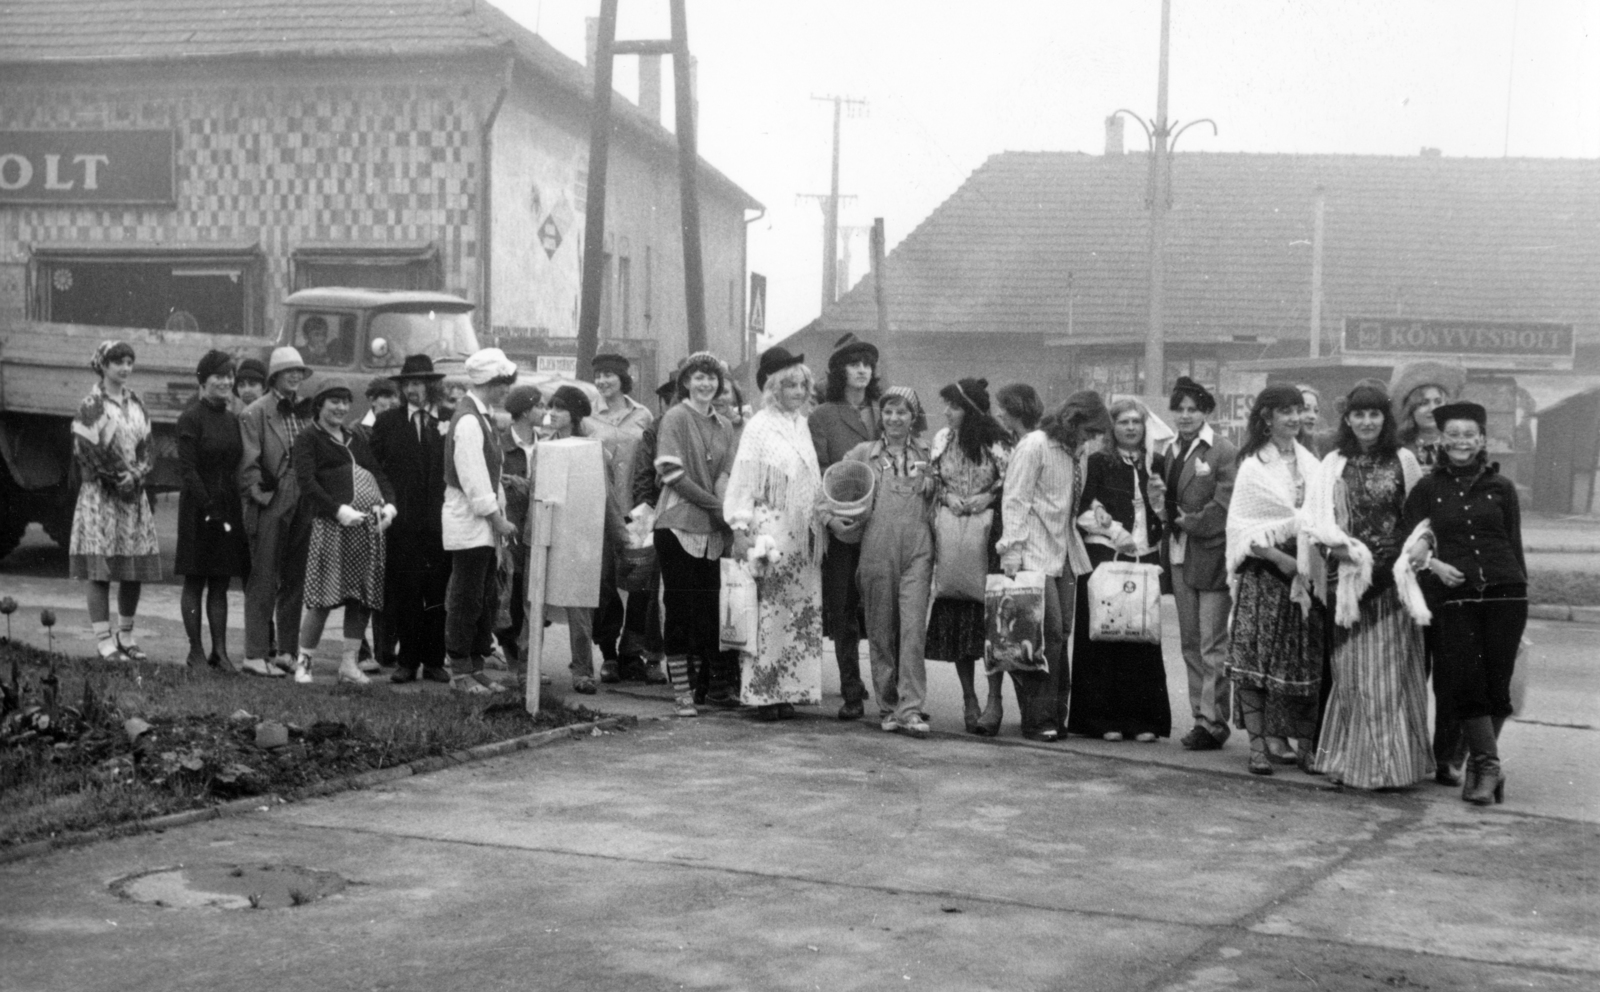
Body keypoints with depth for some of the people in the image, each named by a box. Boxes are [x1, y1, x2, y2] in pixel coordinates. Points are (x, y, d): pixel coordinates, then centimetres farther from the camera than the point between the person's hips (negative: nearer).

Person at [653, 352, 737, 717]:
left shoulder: (723, 427, 15)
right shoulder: (675, 418, -2)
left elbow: (725, 476, 10)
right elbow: (673, 474, -10)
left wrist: (725, 506, -11)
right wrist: (715, 505, -12)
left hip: (712, 532, 5)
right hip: (678, 526, -5)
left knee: (708, 609, 4)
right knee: (679, 608, -3)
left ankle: (702, 683, 13)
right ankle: (682, 691, 2)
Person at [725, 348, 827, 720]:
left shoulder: (802, 425, 14)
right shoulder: (758, 427, -5)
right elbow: (742, 482, -9)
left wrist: (820, 523, 11)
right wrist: (740, 529, -16)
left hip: (802, 536, 7)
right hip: (770, 533, -7)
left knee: (800, 614, 6)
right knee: (767, 613, -6)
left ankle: (787, 690, 11)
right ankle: (762, 692, -1)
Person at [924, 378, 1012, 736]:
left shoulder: (997, 444, -5)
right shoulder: (942, 440, 8)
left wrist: (978, 502, -11)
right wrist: (947, 498, -2)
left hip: (988, 537, -4)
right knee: (954, 616, 2)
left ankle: (994, 699, -2)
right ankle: (969, 698, 12)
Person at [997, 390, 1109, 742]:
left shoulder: (1072, 453, 16)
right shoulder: (1034, 446, -7)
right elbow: (1014, 500, -11)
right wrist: (1012, 550, -16)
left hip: (1064, 556, 8)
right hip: (1035, 557, -7)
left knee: (1061, 634, 4)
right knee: (1049, 632, -11)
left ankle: (1055, 715, 9)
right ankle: (1038, 719, -5)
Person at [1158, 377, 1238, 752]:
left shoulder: (1223, 451, -9)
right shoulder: (1172, 451, 15)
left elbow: (1224, 506, -14)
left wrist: (1189, 522, -11)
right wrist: (1162, 505, 2)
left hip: (1211, 555, -8)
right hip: (1180, 555, 8)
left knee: (1213, 646, -4)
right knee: (1190, 643, 11)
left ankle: (1213, 722, 0)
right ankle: (1202, 716, 19)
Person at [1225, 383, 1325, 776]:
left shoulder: (1310, 463, 10)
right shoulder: (1253, 467, -1)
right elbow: (1246, 530, -5)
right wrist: (1286, 561, -13)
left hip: (1305, 571, 3)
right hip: (1263, 572, -3)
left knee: (1306, 662, 2)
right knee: (1255, 656, -6)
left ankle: (1304, 743, 9)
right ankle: (1258, 744, 0)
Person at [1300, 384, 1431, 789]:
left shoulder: (1403, 460, 5)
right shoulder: (1334, 464, 7)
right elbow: (1316, 516, -1)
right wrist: (1346, 544, -16)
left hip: (1393, 575, -1)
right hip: (1349, 573, 1)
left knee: (1390, 671, -1)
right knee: (1352, 671, 4)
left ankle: (1390, 761, 5)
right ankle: (1353, 758, 12)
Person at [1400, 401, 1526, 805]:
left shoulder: (1500, 487, 10)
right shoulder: (1427, 488, 8)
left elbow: (1515, 545, 12)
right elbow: (1408, 543, 7)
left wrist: (1520, 592, 10)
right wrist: (1434, 564, -10)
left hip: (1503, 594, 1)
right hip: (1453, 596, -1)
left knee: (1497, 681, 1)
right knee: (1465, 680, -9)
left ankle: (1479, 762, 16)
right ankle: (1489, 765, -1)